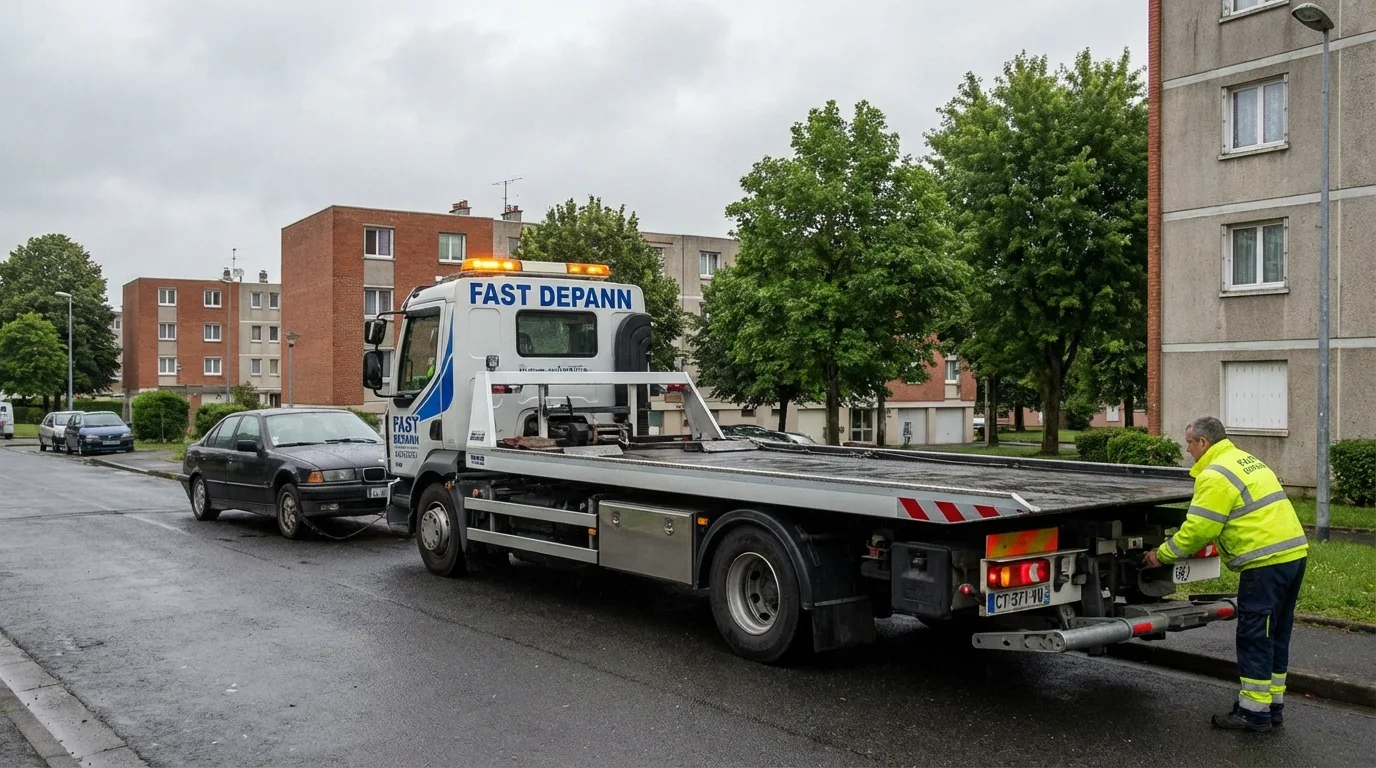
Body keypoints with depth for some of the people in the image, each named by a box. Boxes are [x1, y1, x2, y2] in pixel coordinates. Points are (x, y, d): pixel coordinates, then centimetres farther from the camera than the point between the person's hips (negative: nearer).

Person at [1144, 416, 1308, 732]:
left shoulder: (1216, 476, -12)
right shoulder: (1246, 461, 18)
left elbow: (1198, 529, -14)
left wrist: (1161, 555, -2)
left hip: (1267, 562, -10)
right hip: (1294, 552, 10)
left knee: (1254, 638, -1)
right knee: (1275, 636, 16)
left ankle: (1254, 713, 5)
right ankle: (1273, 705, 25)